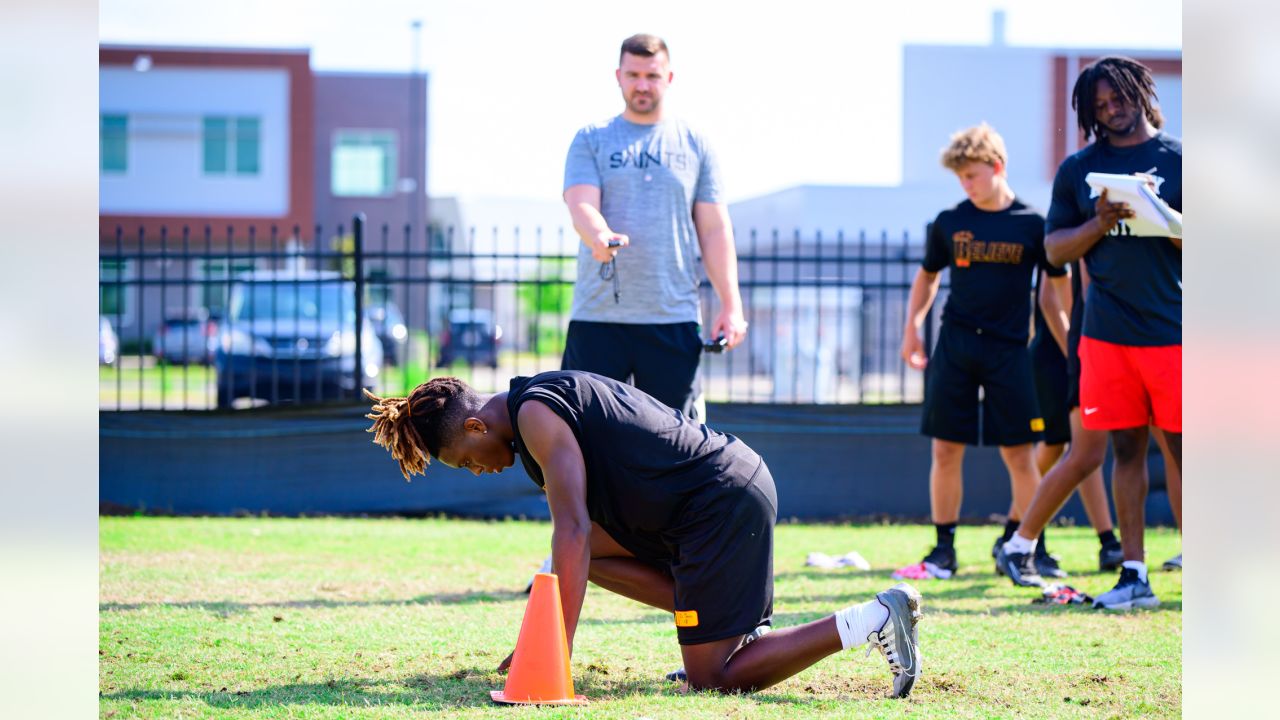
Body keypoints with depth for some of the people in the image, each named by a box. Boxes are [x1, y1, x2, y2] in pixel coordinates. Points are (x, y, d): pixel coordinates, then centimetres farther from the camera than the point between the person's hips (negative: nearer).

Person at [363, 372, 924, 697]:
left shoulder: (535, 413, -12)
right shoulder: (547, 403, 18)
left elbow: (572, 530, -19)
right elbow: (576, 535, 25)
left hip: (724, 504, -10)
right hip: (730, 489, 10)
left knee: (712, 679, -6)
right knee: (591, 550, 16)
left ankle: (874, 619, -8)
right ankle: (735, 620, 12)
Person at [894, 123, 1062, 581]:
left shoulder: (1031, 225, -1)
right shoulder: (949, 223, 6)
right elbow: (928, 275, 21)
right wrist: (912, 326, 13)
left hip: (1009, 350, -2)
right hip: (955, 347, 2)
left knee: (1019, 456, -2)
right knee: (945, 451, 1)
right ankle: (944, 552, 9)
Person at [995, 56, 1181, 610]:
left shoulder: (1178, 159, 5)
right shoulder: (1078, 169, 12)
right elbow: (1056, 250, 11)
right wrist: (1100, 224, -8)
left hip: (1173, 331, -2)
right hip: (1107, 331, 2)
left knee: (1180, 449, -2)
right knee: (1126, 449, 3)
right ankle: (1134, 576, 6)